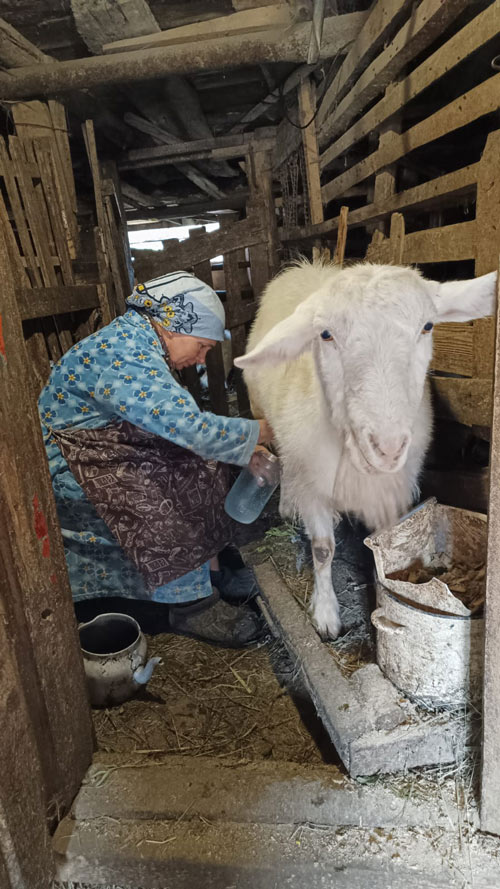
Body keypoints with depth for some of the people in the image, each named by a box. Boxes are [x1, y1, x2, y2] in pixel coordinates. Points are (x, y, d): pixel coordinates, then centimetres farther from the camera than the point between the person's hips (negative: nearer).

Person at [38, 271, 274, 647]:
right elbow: (189, 427, -33)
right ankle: (190, 604, -9)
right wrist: (253, 433, -17)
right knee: (159, 501, -26)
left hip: (107, 447, 10)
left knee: (199, 467, 1)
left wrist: (240, 448, 0)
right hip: (66, 471, -10)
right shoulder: (125, 355, -27)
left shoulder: (136, 340, 5)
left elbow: (175, 420, 9)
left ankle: (207, 565, 8)